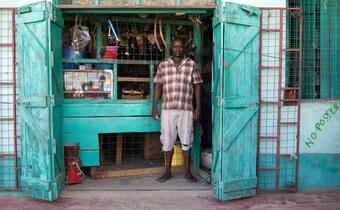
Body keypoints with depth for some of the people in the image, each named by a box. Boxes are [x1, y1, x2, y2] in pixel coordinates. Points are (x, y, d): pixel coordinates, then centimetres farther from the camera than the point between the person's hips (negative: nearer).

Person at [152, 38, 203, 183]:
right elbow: (158, 86, 7)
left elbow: (197, 86, 4)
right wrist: (154, 106, 2)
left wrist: (198, 106, -1)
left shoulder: (191, 65, 2)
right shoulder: (163, 65, 5)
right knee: (167, 141, 7)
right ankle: (168, 172, 20)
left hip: (186, 109, -1)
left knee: (186, 141, 6)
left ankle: (187, 172, 19)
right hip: (167, 109, 1)